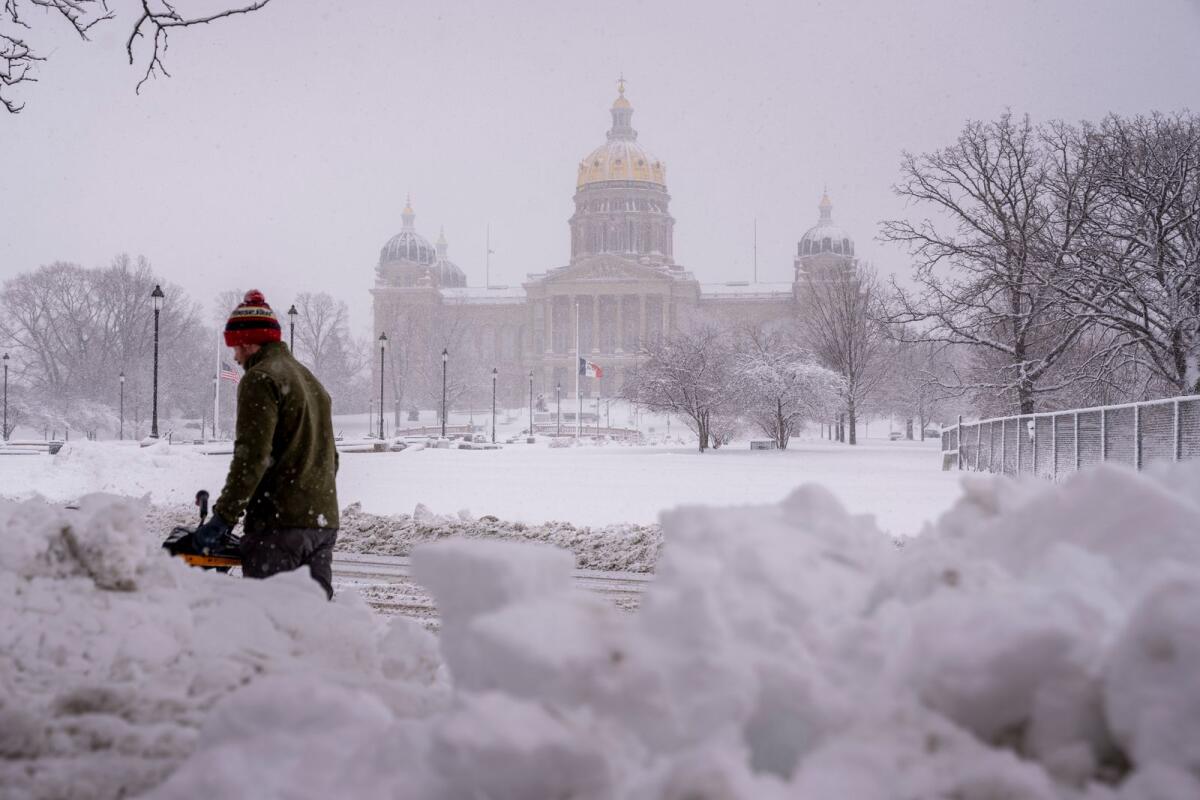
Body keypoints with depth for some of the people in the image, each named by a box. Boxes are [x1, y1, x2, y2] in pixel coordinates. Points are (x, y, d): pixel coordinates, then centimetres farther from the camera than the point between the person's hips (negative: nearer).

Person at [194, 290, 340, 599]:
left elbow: (252, 457, -17)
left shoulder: (260, 379, -8)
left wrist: (223, 517, -17)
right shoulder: (311, 380, 21)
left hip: (279, 521, -9)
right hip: (323, 521, 9)